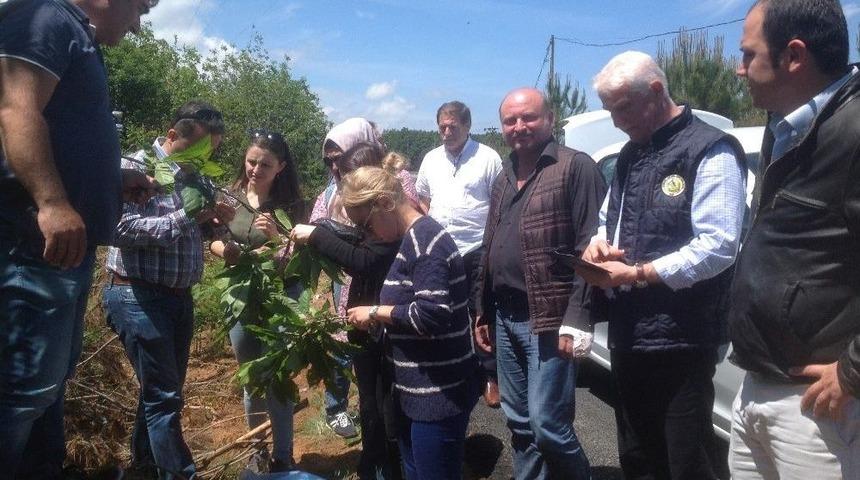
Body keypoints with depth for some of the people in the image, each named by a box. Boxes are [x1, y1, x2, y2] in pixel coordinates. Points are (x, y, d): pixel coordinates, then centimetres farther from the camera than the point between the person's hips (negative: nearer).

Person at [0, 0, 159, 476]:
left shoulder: (80, 41, 25)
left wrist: (116, 181, 24)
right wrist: (51, 203, -29)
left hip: (69, 242, 11)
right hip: (41, 239, -11)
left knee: (50, 377, 16)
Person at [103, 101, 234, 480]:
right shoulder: (137, 167, -10)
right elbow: (122, 229, -23)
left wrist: (213, 218, -2)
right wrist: (188, 216, -24)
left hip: (179, 296, 8)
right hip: (138, 295, -8)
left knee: (162, 391, 17)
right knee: (164, 396, -4)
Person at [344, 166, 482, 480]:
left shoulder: (424, 240, -20)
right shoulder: (414, 239, 12)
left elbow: (432, 315, -27)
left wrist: (374, 312, -16)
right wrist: (378, 317, 7)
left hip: (440, 394, -10)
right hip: (419, 390, 10)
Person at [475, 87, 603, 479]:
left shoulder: (576, 166, -8)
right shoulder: (504, 176, 15)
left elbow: (590, 246, -14)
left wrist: (575, 319, -18)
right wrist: (483, 312, 16)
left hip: (549, 318, -7)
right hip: (506, 317, 7)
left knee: (546, 423, -3)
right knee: (518, 421, 15)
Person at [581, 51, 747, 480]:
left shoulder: (710, 151, -11)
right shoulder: (630, 154, 15)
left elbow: (717, 247, -19)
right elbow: (607, 220, 24)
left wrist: (638, 274, -18)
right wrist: (599, 243, 2)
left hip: (680, 341, -8)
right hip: (627, 335, 8)